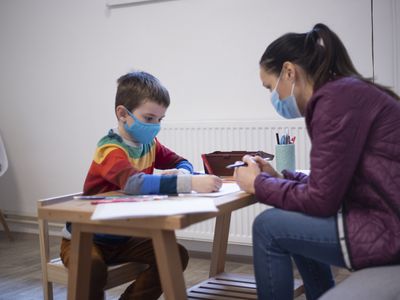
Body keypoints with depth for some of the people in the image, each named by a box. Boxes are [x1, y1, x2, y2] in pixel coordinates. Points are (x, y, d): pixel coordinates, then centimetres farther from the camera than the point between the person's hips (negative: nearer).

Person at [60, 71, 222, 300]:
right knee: (92, 269, -37)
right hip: (86, 238, -7)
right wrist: (189, 183, -54)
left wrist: (182, 173, -19)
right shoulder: (111, 149, -26)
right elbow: (134, 182, -44)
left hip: (122, 238, 7)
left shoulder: (149, 143, 0)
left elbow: (182, 163, 8)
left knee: (176, 255, -11)